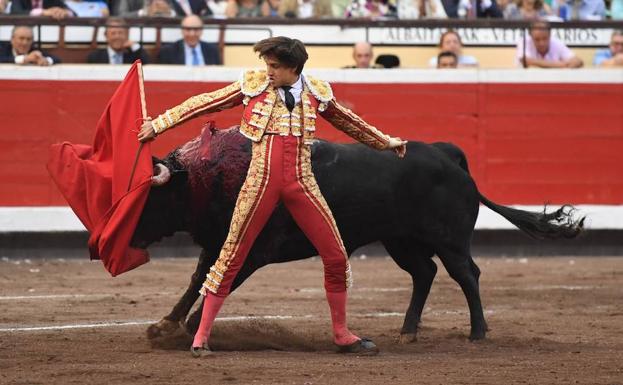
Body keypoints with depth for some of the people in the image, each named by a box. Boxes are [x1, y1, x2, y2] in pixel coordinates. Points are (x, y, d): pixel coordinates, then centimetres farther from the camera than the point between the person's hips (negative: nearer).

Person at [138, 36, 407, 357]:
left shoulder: (317, 93, 6)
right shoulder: (253, 85, 0)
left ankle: (342, 335, 18)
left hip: (301, 183, 2)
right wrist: (159, 124, 7)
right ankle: (201, 336, 6)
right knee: (232, 257, -2)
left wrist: (384, 141, 35)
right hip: (261, 183, -2)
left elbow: (348, 121, 24)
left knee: (336, 257, 1)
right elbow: (204, 103, 6)